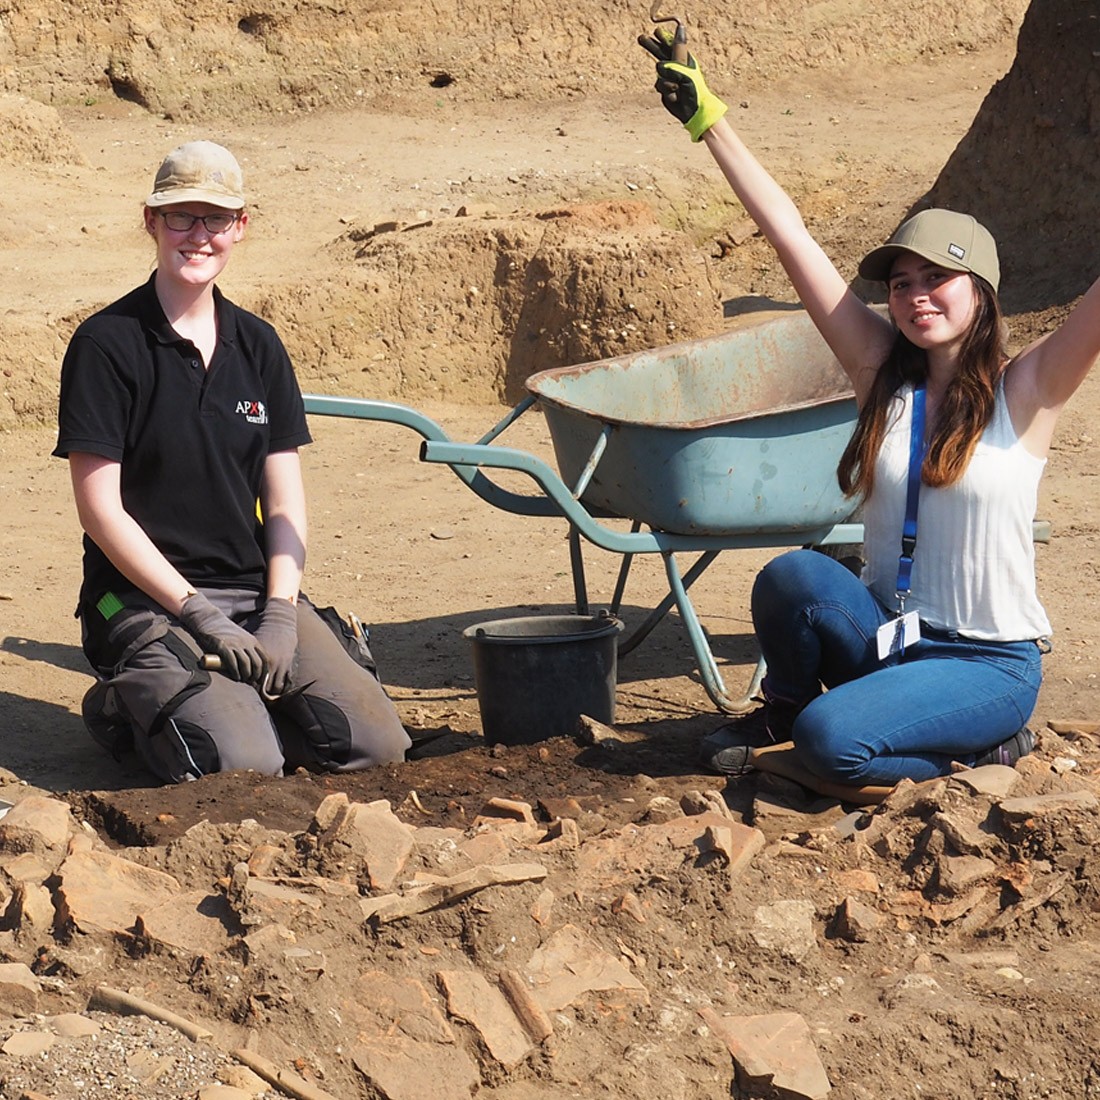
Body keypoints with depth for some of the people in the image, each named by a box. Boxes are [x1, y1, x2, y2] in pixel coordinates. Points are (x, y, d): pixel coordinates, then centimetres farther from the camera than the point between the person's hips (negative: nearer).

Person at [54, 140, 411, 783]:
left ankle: (245, 699, 13)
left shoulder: (258, 345, 10)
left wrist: (280, 612, -7)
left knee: (378, 748, -12)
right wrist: (199, 614, -15)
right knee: (244, 767, -25)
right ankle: (129, 705, 5)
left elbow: (284, 503, 8)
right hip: (145, 600, -5)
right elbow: (100, 509, -10)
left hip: (257, 591, 5)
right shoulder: (108, 345, -6)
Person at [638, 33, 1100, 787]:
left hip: (989, 664, -4)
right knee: (793, 575, -27)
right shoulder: (882, 373, 1)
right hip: (885, 633, 4)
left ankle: (983, 743, 2)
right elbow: (791, 238, -2)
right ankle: (783, 706, 4)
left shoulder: (1024, 393, -9)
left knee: (833, 741, -27)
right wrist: (708, 118, -3)